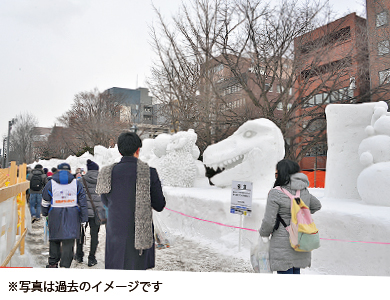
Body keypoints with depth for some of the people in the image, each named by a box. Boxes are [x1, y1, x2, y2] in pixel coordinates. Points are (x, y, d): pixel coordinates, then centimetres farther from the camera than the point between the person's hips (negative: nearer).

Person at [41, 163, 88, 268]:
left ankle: (53, 263, 22)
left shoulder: (51, 183, 2)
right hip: (72, 216, -1)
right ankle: (65, 265, -1)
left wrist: (45, 213, 24)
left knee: (54, 239, 16)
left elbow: (45, 201, 8)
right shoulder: (76, 183, 3)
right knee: (68, 241, 1)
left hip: (55, 215, 1)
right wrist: (83, 218, 6)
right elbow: (82, 202, 2)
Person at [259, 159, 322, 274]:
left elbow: (269, 221, -16)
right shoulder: (304, 191, 4)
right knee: (296, 272, 21)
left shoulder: (275, 193, -19)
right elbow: (317, 206, 23)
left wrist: (264, 234, 2)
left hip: (283, 244, -7)